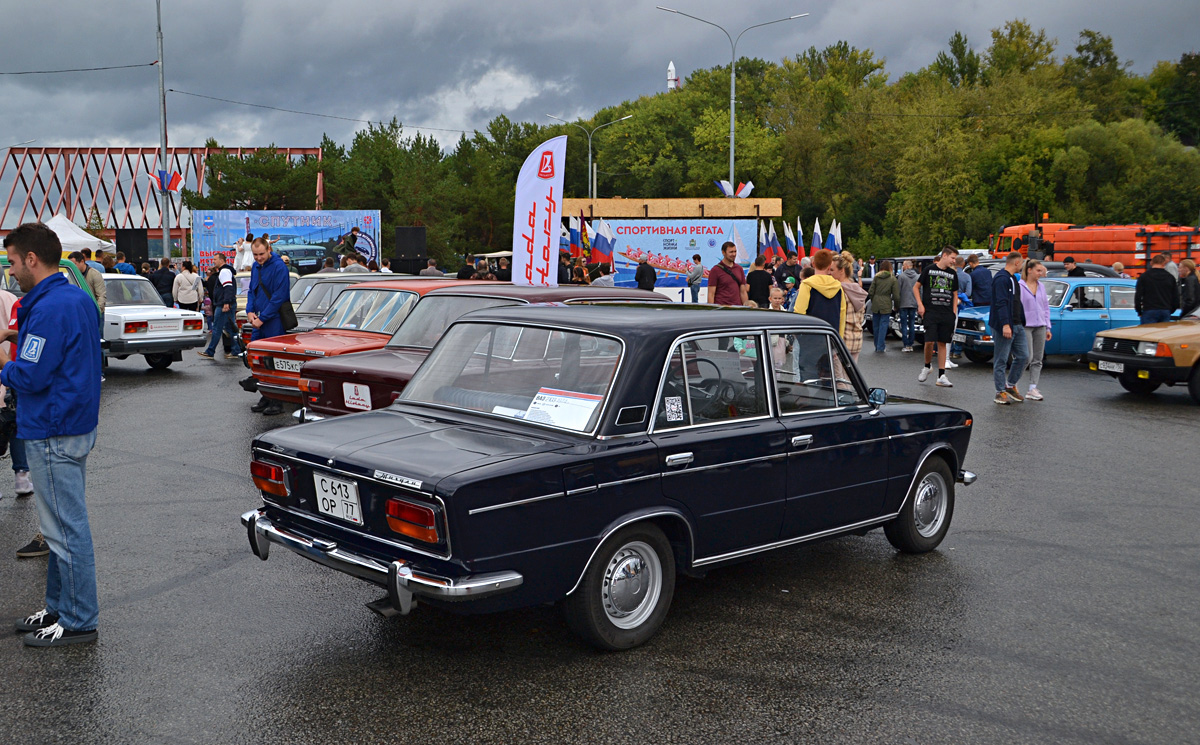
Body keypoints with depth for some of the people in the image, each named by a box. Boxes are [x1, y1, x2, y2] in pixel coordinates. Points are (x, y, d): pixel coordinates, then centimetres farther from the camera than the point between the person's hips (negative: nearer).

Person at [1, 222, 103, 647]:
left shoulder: (49, 309, -20)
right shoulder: (78, 298, 11)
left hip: (53, 435, -10)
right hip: (77, 425, 10)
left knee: (66, 528, -1)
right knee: (64, 523, 18)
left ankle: (79, 622, 8)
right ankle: (59, 608, 30)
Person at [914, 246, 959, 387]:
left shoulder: (953, 274, 14)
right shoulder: (929, 270, 2)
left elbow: (955, 294, 23)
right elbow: (916, 287, 6)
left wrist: (954, 310, 11)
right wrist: (920, 305, -4)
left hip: (947, 314, 4)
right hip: (930, 312, -4)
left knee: (942, 343, 4)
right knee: (930, 341, -13)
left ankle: (941, 376, 7)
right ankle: (927, 366, 14)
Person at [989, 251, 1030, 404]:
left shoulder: (1013, 279, 18)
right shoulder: (1001, 279, -14)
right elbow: (1001, 303, -22)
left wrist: (1021, 322, 19)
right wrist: (1005, 324, -29)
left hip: (1017, 326, 10)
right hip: (1003, 327, -9)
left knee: (1023, 356, 8)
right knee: (1001, 360, -1)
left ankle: (1011, 386, 21)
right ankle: (1000, 392, 6)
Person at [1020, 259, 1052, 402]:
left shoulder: (1041, 286, 12)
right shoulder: (1020, 286, -5)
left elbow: (1046, 307, 17)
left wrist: (1047, 328, 13)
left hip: (1040, 326, 6)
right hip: (1025, 326, -6)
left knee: (1037, 360, 4)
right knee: (1027, 357, -12)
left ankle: (1032, 389, 7)